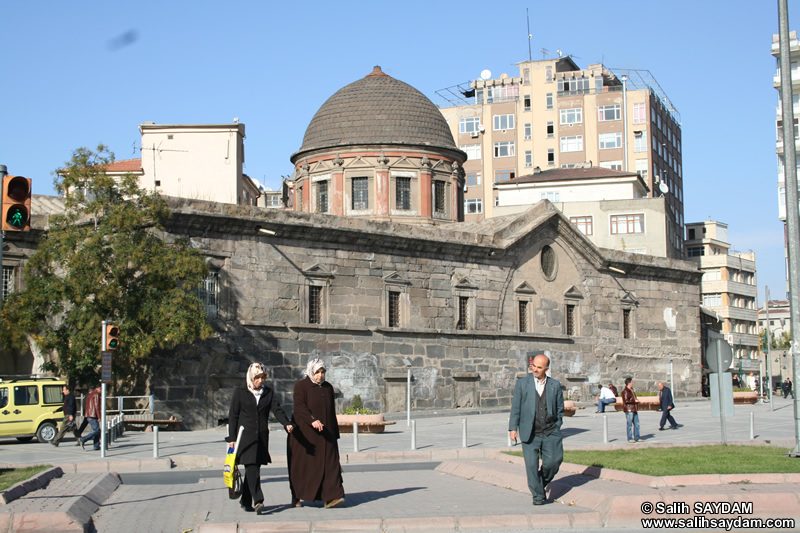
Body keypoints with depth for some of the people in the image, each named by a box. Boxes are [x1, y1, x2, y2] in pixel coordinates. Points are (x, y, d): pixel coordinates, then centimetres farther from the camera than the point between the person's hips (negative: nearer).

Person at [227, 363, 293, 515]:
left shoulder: (268, 393, 10)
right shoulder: (240, 392, 2)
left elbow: (277, 410, -2)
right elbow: (233, 415, 2)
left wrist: (287, 423, -20)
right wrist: (232, 437, -3)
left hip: (262, 436, 4)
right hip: (245, 435, -4)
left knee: (254, 468, 7)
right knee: (251, 467, -14)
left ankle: (245, 501, 18)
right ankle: (258, 501, -22)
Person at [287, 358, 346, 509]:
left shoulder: (328, 388, 13)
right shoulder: (301, 386, -3)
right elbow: (299, 406, -18)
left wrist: (335, 433, 14)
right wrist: (312, 420, -34)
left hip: (325, 434, 4)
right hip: (305, 434, -4)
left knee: (330, 463, -8)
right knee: (302, 465, 2)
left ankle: (331, 497, -15)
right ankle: (296, 497, 18)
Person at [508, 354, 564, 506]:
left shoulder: (555, 385, 6)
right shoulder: (522, 383, 3)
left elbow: (560, 409, 13)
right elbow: (515, 407, 3)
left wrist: (556, 428, 7)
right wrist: (513, 428, -3)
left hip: (550, 432, 1)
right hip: (530, 433, -1)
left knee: (553, 462, -3)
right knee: (532, 465, -4)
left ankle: (542, 482, 26)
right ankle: (538, 495, 8)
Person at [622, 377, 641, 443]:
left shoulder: (631, 390, 18)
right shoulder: (625, 391, -14)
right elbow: (626, 401, -21)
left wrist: (636, 401, 13)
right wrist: (634, 401, -16)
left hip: (634, 410, 10)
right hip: (629, 410, -10)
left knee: (636, 424, 10)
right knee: (629, 424, -4)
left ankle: (637, 438, 16)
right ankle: (630, 438, 2)